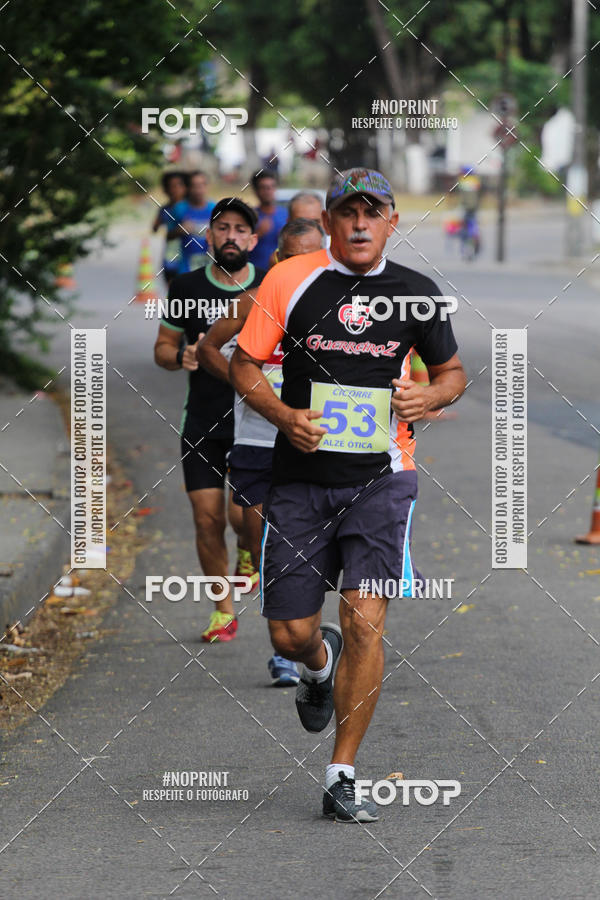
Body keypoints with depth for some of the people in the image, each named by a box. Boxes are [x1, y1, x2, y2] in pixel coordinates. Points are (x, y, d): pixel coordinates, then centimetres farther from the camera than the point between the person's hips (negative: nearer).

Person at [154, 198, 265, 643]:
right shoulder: (187, 288, 3)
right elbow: (163, 347, 13)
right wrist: (181, 357, -9)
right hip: (203, 423, 2)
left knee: (244, 513, -16)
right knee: (208, 518, 0)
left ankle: (250, 549, 22)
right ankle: (224, 611, 18)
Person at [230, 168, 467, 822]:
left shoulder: (416, 293, 4)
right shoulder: (290, 280, -1)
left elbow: (451, 371, 17)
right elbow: (244, 364, 4)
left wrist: (429, 397, -6)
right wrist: (283, 414, -14)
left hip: (380, 477, 0)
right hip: (301, 479, 0)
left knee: (365, 621, -14)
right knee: (290, 635, 2)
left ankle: (341, 777, -4)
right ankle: (320, 665, 42)